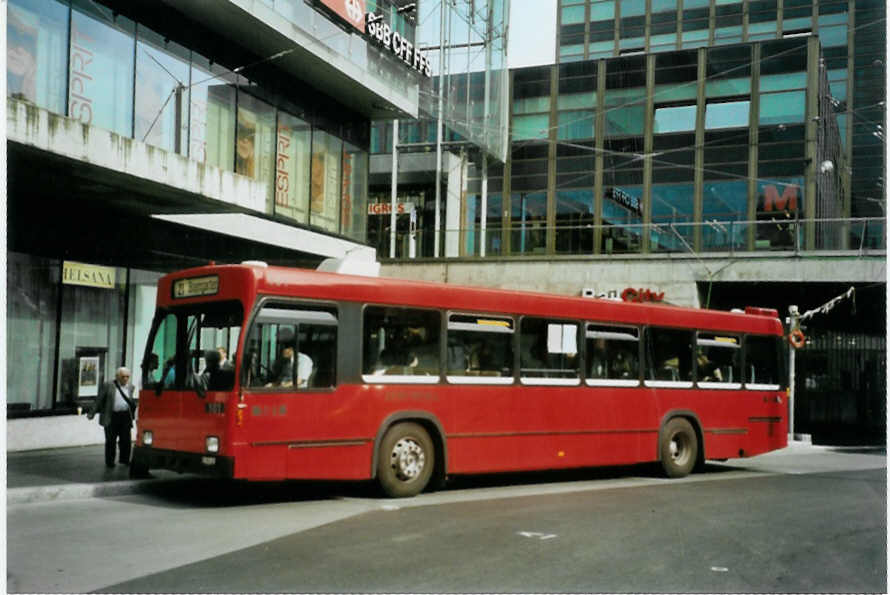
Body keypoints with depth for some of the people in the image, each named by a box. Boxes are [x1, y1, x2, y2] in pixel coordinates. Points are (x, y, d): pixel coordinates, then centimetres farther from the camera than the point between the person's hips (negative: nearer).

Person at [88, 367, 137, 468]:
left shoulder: (130, 387, 12)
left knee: (125, 440, 4)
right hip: (111, 417, -3)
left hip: (125, 417, 3)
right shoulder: (108, 386, -1)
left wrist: (134, 414, 18)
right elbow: (98, 400, -1)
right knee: (111, 440, 3)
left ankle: (124, 460, 19)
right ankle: (109, 462, 13)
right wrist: (91, 413, -4)